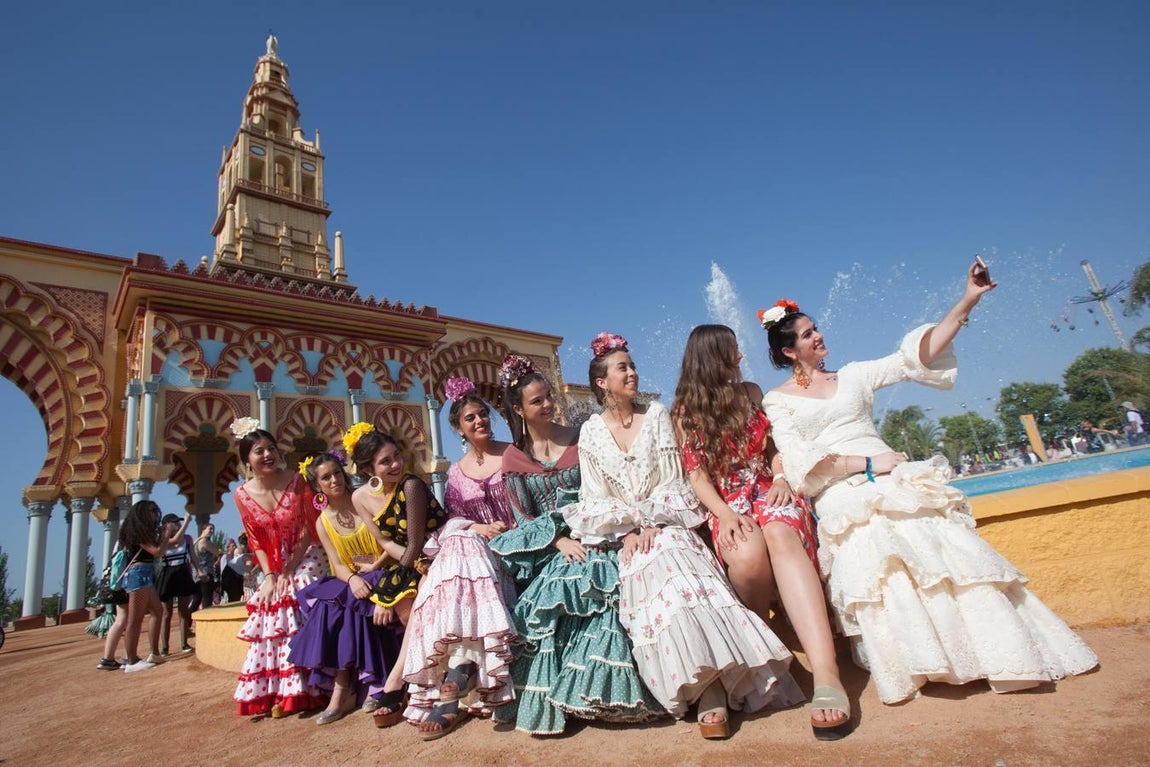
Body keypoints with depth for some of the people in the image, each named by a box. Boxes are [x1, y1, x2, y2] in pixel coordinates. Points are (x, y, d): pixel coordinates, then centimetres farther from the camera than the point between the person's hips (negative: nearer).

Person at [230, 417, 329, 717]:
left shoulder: (296, 481, -12)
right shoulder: (242, 495, -3)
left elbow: (311, 529, -9)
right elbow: (256, 541, 3)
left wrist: (289, 571, -13)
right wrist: (269, 575, -10)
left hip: (306, 557, -3)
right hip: (274, 566, 3)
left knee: (293, 608, -20)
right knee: (269, 613, -11)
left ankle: (292, 690, -13)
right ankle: (267, 691, 1)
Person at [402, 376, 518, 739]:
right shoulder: (455, 472, 15)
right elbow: (452, 521, 9)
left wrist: (513, 532, -14)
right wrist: (477, 527, -11)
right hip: (473, 547, 3)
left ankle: (461, 663, -31)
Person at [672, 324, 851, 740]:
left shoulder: (750, 392, 16)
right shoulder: (685, 412, 5)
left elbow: (774, 443, 17)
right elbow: (696, 474, -1)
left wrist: (780, 477, -3)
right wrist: (724, 513, -17)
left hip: (768, 490, 2)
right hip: (727, 503, -2)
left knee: (780, 536, -35)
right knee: (748, 553, -36)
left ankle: (826, 674, -48)